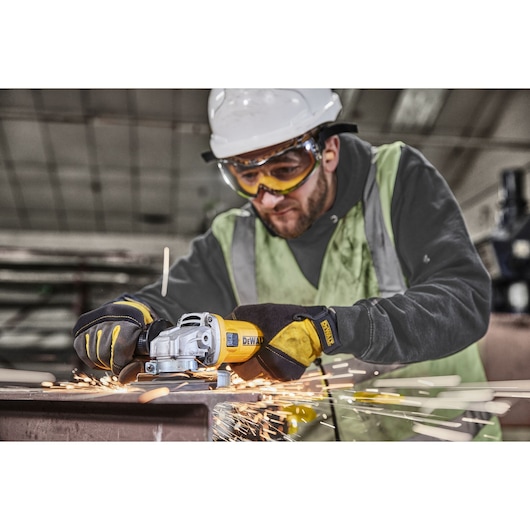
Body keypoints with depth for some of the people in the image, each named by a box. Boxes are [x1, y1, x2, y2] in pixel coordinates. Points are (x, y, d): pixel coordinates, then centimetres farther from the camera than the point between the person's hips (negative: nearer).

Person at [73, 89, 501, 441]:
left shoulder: (399, 181, -7)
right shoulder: (233, 246, 2)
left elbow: (464, 300, -18)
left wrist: (325, 329, -29)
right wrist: (122, 321, -20)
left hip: (432, 430, -2)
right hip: (311, 436, 3)